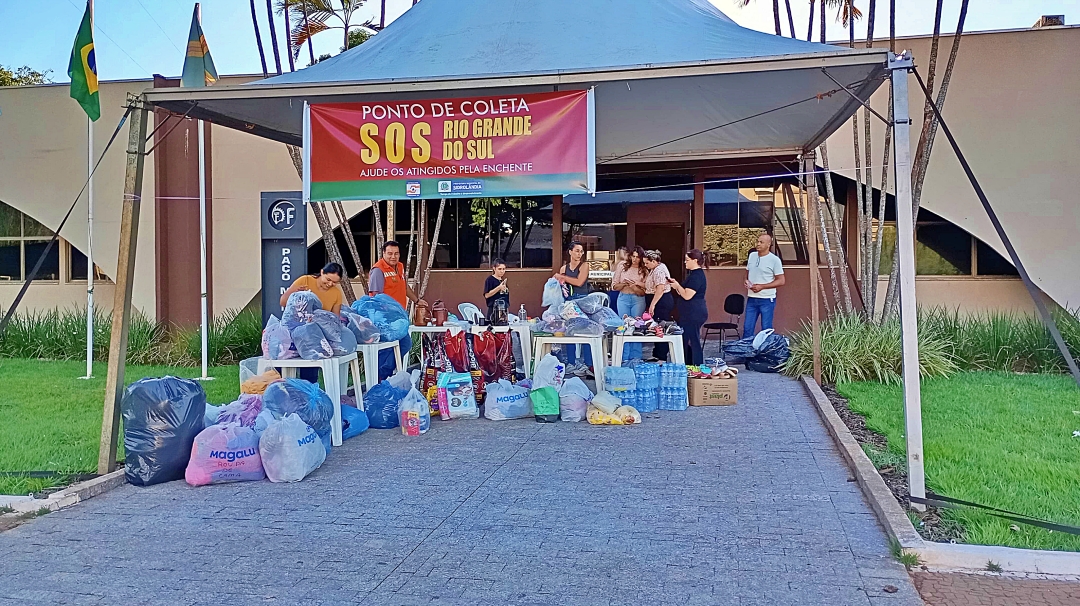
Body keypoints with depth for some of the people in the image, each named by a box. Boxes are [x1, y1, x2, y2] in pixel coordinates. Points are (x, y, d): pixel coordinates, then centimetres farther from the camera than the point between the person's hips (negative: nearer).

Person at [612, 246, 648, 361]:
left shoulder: (644, 271, 2)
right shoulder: (622, 266, 3)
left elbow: (644, 292, -1)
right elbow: (614, 286, 5)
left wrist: (634, 286, -17)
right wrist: (623, 284, -13)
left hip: (638, 300, 0)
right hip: (623, 299, 1)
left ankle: (635, 358, 5)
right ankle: (625, 358, 7)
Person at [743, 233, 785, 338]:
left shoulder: (774, 260, -9)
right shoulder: (752, 255, 8)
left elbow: (781, 281, -10)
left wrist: (761, 286, -17)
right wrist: (746, 281, 0)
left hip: (767, 299, -5)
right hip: (751, 298, 5)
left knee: (766, 329, 2)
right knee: (747, 328, 7)